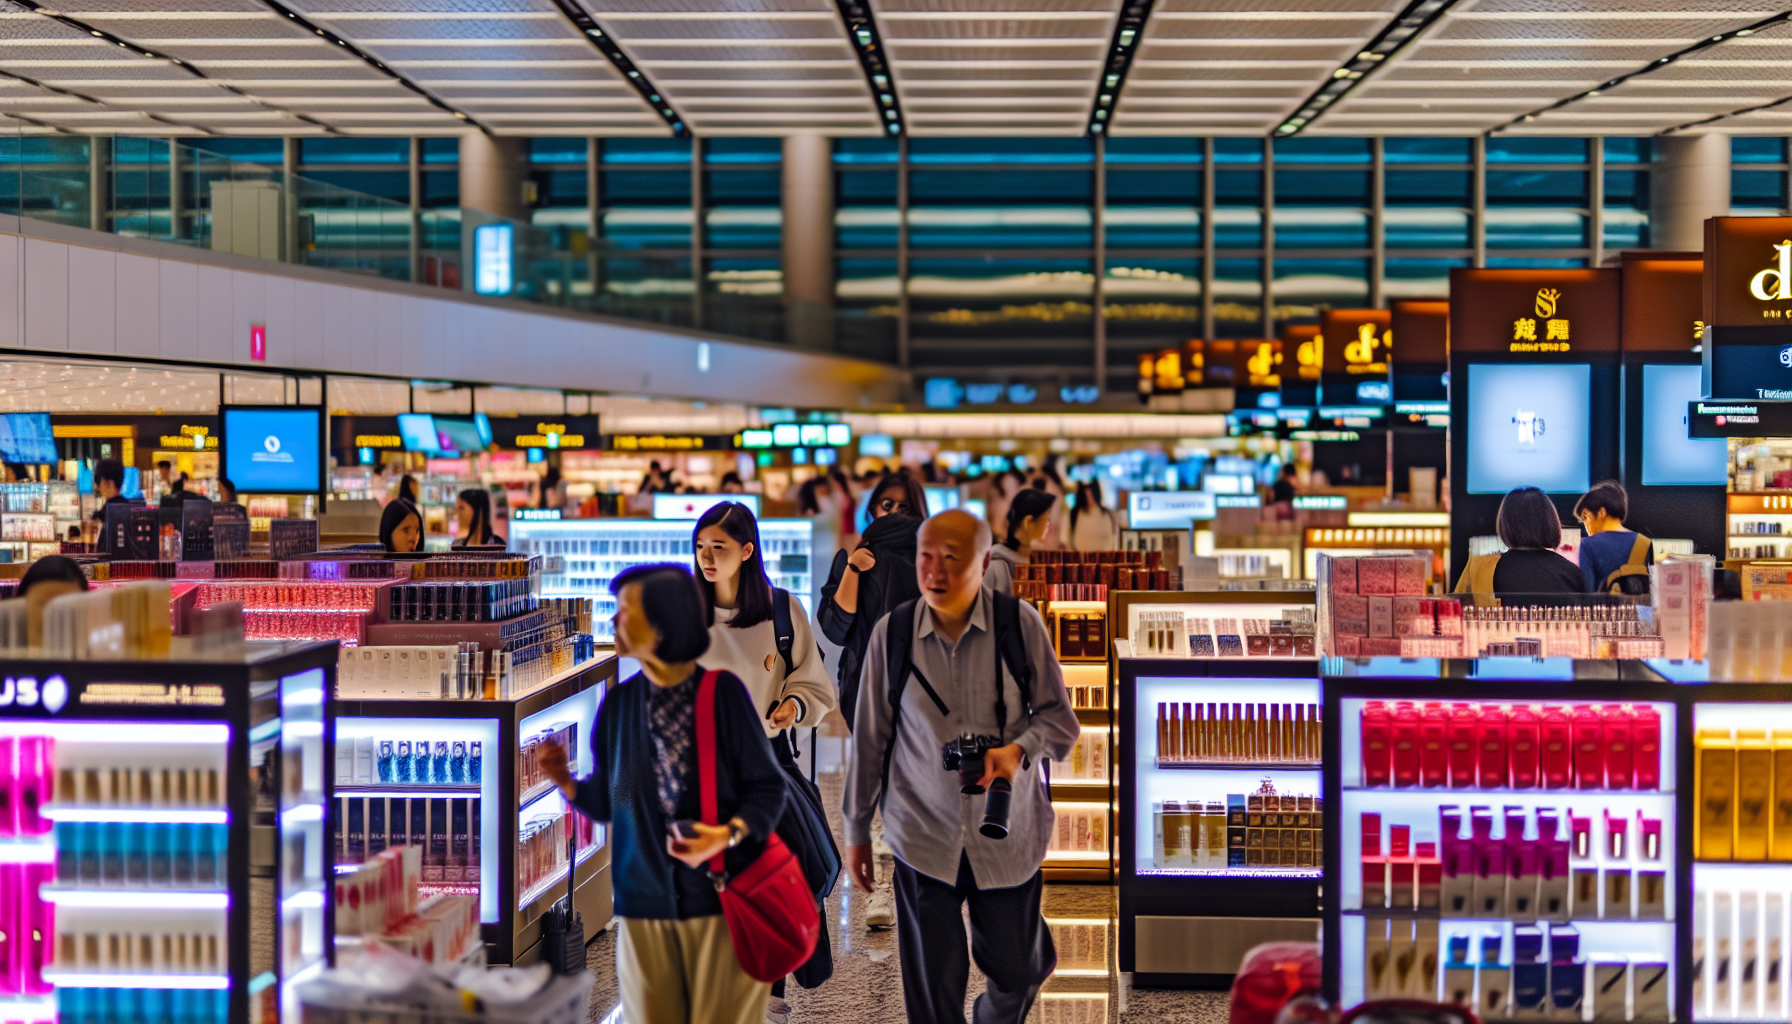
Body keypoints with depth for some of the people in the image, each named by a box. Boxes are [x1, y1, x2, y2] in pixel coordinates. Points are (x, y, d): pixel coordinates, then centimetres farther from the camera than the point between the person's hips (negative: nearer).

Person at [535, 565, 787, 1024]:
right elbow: (608, 802, 12)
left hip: (724, 898, -3)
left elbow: (767, 787, -4)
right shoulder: (619, 703, 5)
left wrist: (730, 834, -21)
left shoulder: (723, 692, -7)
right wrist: (567, 783, -6)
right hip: (645, 905, 4)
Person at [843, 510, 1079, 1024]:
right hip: (924, 837, 0)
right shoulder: (891, 634, -7)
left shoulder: (1021, 624, -9)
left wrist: (1019, 750, -25)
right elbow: (869, 739, 2)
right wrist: (857, 830, 8)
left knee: (1017, 970, 15)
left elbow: (1060, 717, -3)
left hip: (1008, 838, 1)